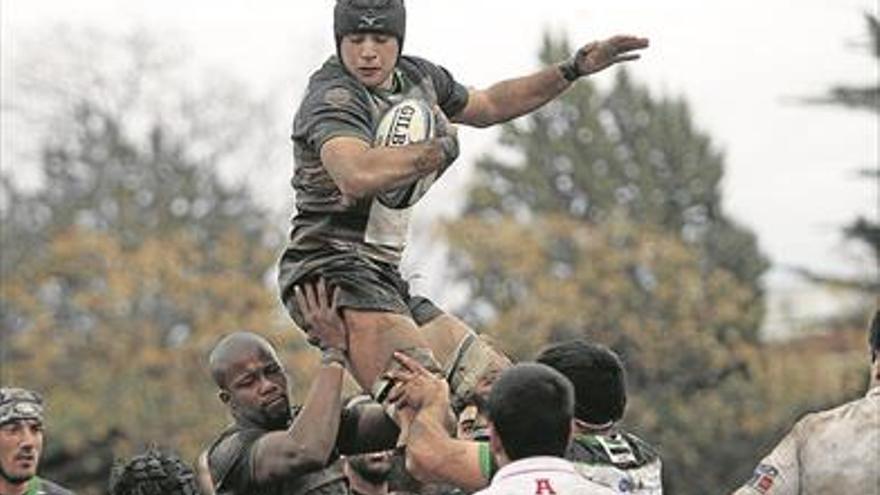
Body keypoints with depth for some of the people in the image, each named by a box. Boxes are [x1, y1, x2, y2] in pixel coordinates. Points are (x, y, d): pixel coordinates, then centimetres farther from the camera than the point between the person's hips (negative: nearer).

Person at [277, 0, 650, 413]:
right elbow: (357, 175, -34)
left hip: (383, 276, 10)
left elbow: (487, 106, 35)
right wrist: (439, 150, -20)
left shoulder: (418, 77, 14)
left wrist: (574, 70, 32)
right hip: (331, 272, -10)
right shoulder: (333, 97, -13)